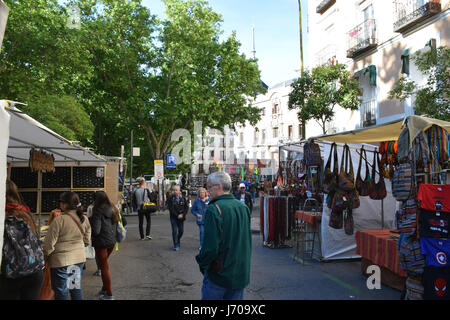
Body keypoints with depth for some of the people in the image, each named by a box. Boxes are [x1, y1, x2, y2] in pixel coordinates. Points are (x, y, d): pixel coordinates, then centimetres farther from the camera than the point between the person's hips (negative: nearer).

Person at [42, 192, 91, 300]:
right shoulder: (84, 219, -1)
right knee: (76, 287, 20)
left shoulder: (59, 220, -19)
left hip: (61, 260, -5)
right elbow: (87, 241, 9)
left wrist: (44, 258, 1)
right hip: (80, 258, 6)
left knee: (61, 292, 9)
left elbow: (49, 245, -15)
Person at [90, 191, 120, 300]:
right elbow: (118, 225, 11)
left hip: (101, 243, -7)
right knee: (104, 263, 25)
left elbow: (96, 231, -21)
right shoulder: (114, 210, 3)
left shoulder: (98, 212, -18)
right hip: (112, 241, 7)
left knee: (104, 267, 4)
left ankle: (109, 294, 10)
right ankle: (105, 288, 34)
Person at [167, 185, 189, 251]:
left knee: (181, 230, 8)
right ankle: (175, 245, 1)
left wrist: (182, 214, -12)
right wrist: (177, 215, -16)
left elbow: (187, 207, 1)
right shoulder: (171, 198, -5)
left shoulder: (183, 198, 2)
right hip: (174, 217, -2)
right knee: (174, 231, -8)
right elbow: (171, 208, -10)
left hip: (181, 217, 3)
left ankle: (178, 240, 37)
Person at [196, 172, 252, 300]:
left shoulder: (214, 209, -19)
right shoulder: (244, 208, 3)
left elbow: (211, 246, -22)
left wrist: (202, 264, -5)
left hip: (219, 275, -6)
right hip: (241, 274, 6)